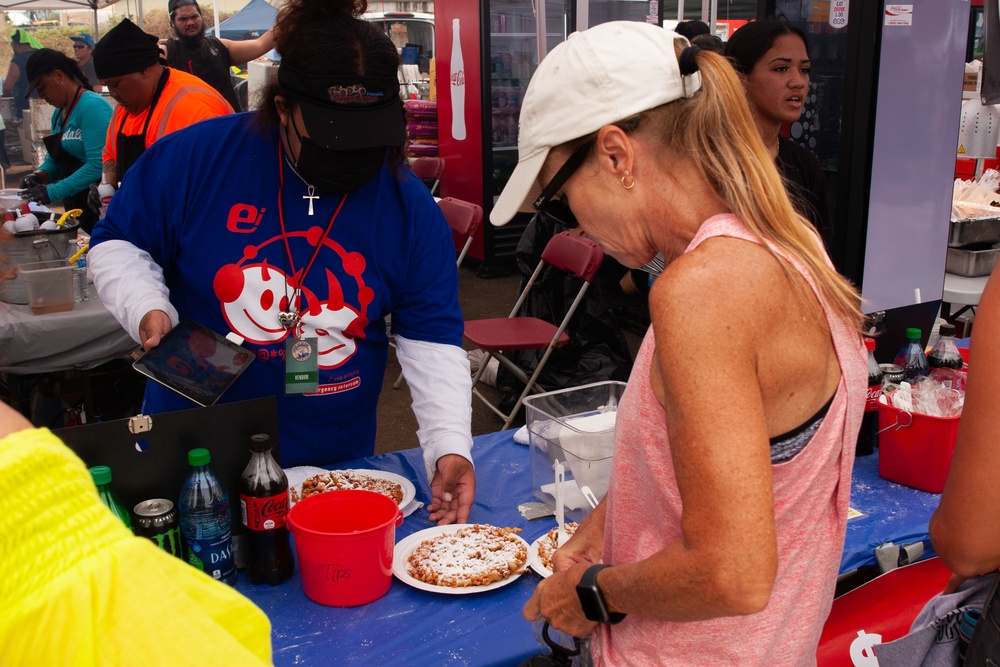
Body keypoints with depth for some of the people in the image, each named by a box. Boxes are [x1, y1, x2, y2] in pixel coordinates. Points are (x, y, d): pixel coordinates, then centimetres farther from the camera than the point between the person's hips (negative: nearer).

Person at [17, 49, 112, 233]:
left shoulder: (91, 106, -15)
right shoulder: (59, 113, 14)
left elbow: (97, 165, -23)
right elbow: (55, 159, 22)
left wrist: (52, 192, -22)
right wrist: (40, 175, -1)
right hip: (75, 208, 9)